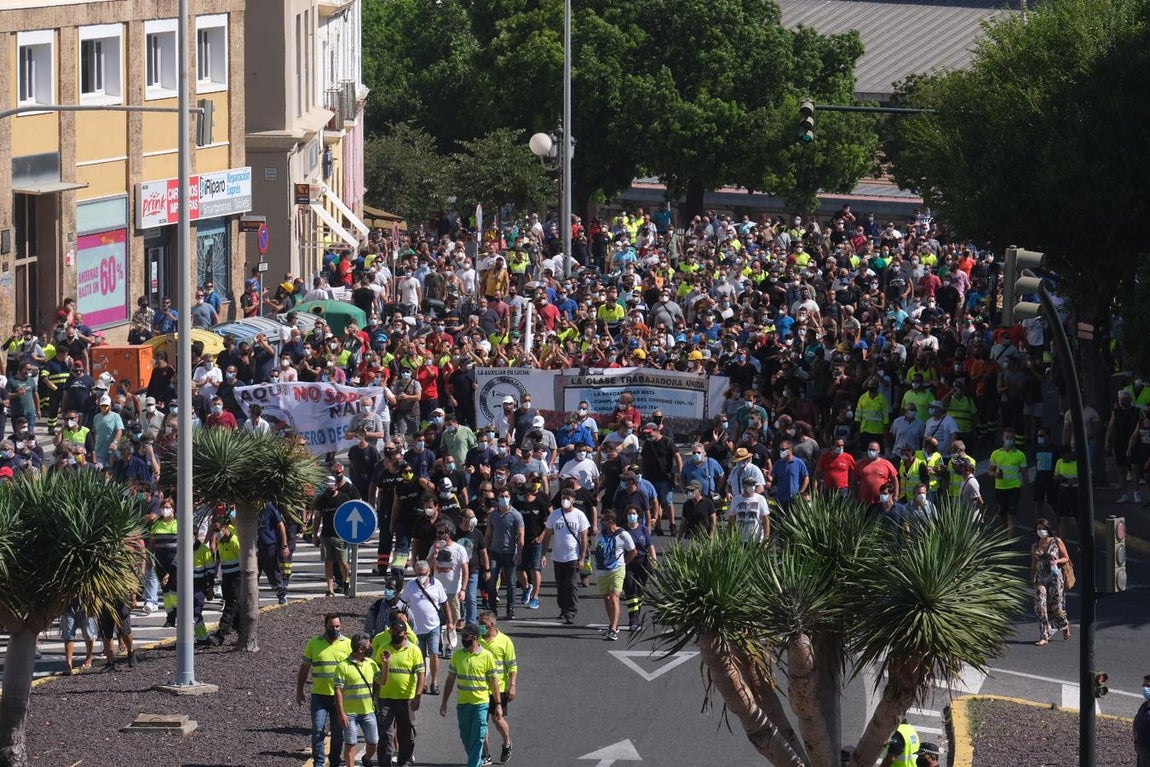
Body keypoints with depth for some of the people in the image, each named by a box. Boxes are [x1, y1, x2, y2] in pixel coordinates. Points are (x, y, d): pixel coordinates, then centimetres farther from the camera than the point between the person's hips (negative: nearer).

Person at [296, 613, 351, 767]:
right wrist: (299, 691, 7)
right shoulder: (314, 643, 4)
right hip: (319, 695, 0)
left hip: (340, 696, 0)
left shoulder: (348, 644, 3)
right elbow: (303, 669, 11)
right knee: (318, 730, -9)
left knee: (338, 733, 7)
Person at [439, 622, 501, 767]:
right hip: (462, 704, 4)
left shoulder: (487, 656, -5)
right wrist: (444, 702, 9)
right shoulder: (457, 655, 5)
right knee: (466, 738, 11)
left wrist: (498, 704, -2)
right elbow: (450, 680, 11)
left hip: (481, 703, -4)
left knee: (477, 738, -7)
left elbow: (494, 681, -1)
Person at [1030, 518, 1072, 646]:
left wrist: (1056, 561, -17)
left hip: (1055, 577, -3)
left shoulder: (1057, 542, -1)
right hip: (1041, 578, 3)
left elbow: (1066, 558, 2)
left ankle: (1065, 625, 34)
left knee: (1056, 606, 1)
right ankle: (1044, 636, -9)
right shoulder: (1035, 546, 9)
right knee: (1041, 605, -11)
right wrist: (1032, 580, 14)